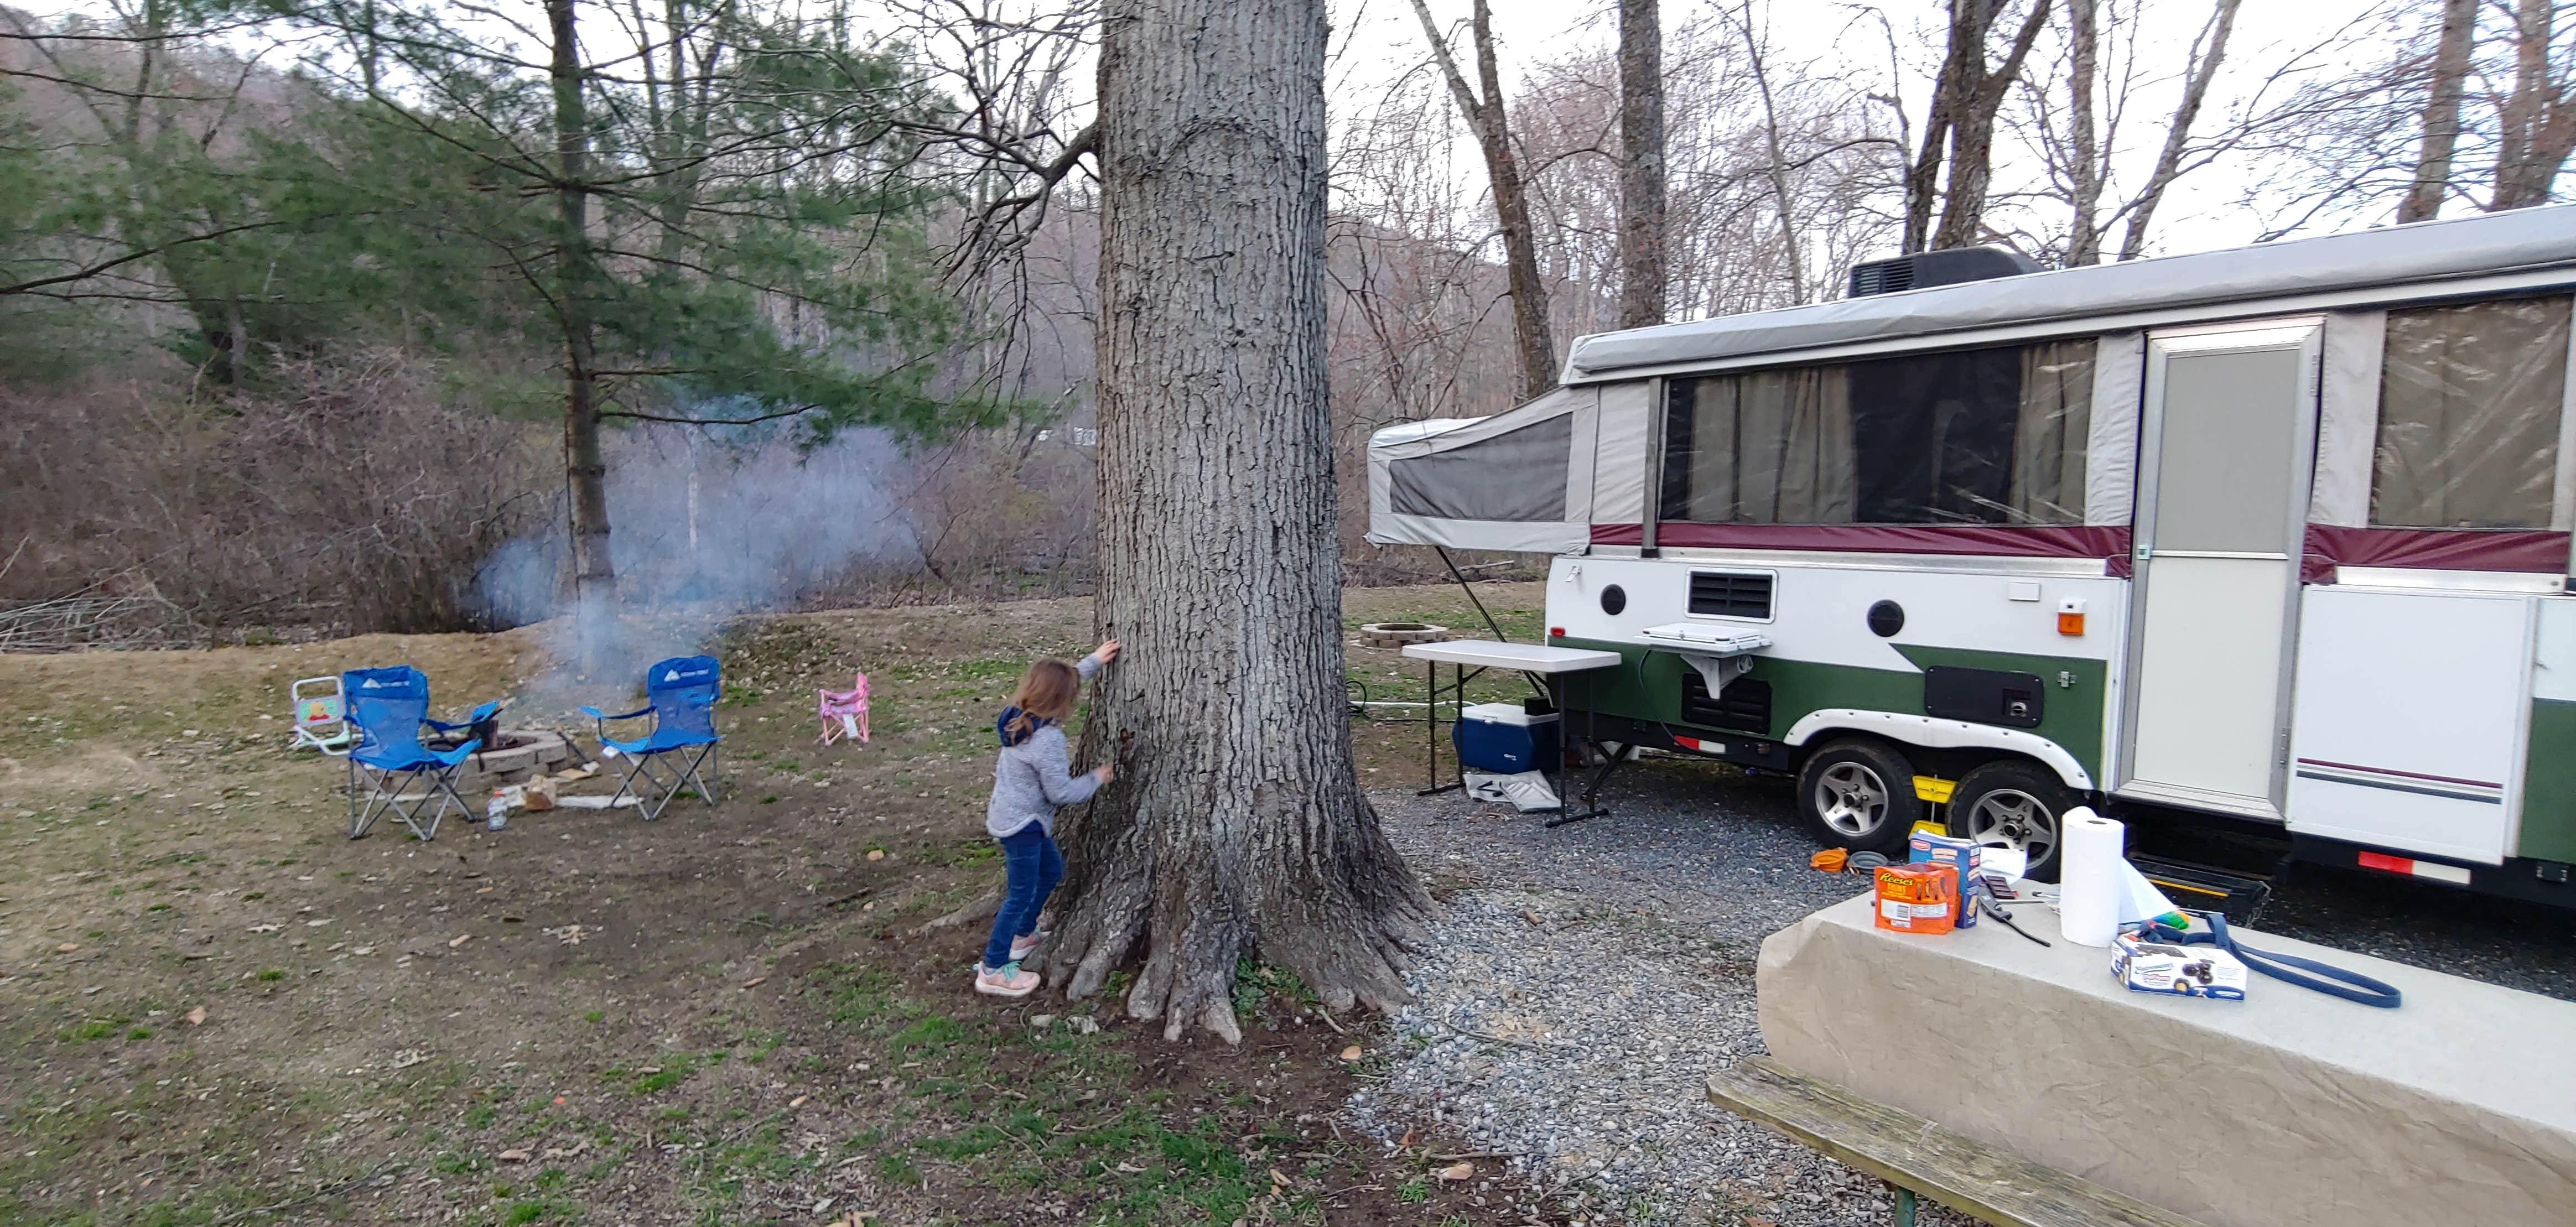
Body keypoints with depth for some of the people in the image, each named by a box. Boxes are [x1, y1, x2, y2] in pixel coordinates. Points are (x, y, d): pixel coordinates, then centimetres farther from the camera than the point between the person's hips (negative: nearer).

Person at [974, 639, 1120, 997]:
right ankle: (993, 970, 13)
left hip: (1013, 816, 10)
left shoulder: (1019, 716, -3)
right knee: (1021, 894, 3)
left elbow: (1061, 682, 14)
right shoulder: (1047, 740, -29)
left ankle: (1022, 935, 41)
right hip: (1021, 824, -10)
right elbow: (1062, 792, -23)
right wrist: (1096, 778, -7)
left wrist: (1094, 661, 16)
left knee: (1051, 870, 26)